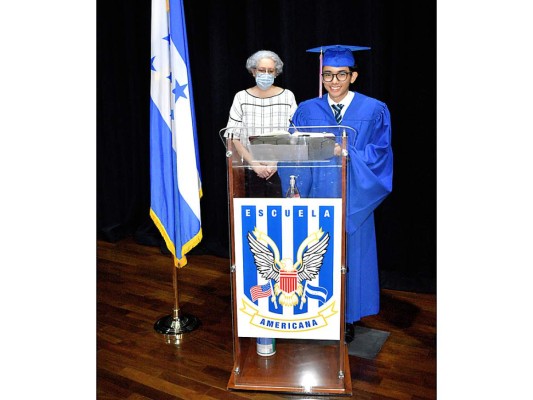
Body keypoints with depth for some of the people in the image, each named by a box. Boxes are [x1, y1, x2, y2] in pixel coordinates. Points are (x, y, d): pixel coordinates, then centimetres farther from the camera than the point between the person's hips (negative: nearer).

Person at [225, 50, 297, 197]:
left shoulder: (288, 96, 4)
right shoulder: (241, 98, 4)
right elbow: (233, 137, -1)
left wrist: (277, 162, -9)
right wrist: (255, 164, -11)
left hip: (280, 170, 0)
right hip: (251, 172, 0)